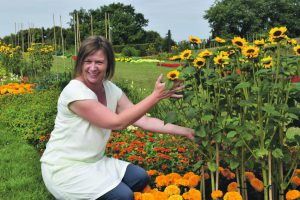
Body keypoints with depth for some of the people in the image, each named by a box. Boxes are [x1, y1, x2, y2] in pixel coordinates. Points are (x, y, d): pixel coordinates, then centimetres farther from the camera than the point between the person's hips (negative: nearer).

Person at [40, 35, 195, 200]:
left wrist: (183, 131, -10)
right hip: (64, 168, -7)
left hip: (93, 161, 8)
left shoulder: (111, 89, 0)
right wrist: (156, 95, -27)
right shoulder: (75, 92, -23)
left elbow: (143, 120, -3)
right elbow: (117, 123, -26)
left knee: (140, 177, -1)